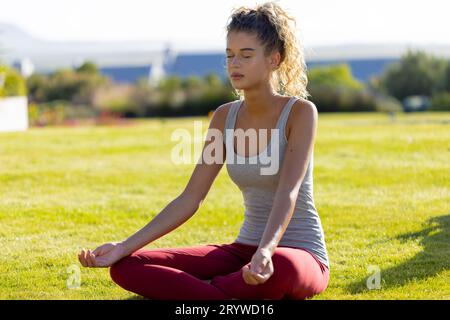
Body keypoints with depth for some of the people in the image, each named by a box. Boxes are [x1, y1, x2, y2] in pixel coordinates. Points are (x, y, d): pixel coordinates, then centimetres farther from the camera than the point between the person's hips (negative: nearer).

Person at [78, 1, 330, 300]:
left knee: (282, 267, -45)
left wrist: (266, 251, -44)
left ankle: (184, 289, -20)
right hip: (245, 251, 5)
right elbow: (190, 199, 3)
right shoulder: (225, 117, 5)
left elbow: (288, 193, -25)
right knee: (126, 267, -12)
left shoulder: (301, 112, -11)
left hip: (301, 255, -5)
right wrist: (124, 247, -7)